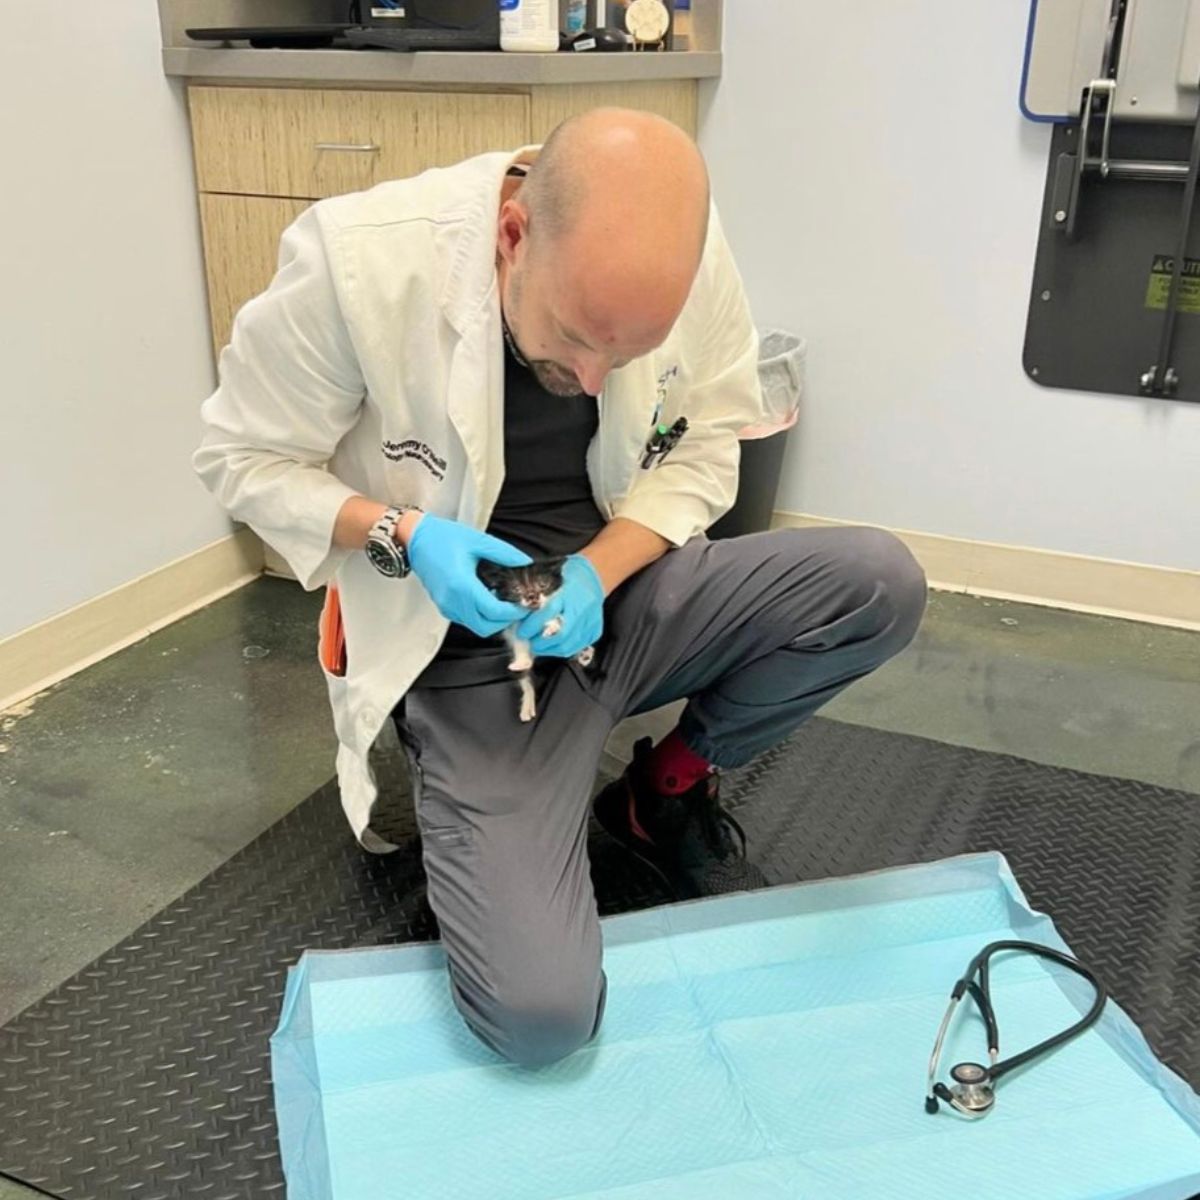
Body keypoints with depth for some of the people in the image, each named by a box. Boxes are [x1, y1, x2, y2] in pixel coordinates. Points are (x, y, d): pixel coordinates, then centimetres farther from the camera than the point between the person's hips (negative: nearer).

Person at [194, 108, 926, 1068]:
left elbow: (704, 450, 0)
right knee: (539, 1014, -20)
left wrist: (598, 573, -18)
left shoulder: (693, 253, -13)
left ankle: (671, 790, 8)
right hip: (472, 645, -4)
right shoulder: (356, 258, -23)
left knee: (883, 585, -18)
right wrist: (404, 538, -25)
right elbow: (244, 457, -9)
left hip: (628, 590, 4)